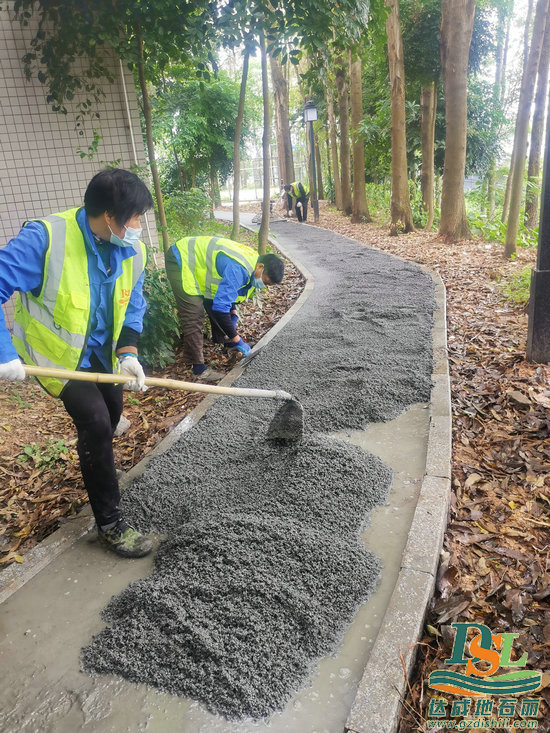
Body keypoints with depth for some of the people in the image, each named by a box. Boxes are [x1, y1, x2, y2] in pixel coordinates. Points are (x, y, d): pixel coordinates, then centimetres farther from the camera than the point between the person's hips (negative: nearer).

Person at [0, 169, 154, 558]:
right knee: (95, 420, -17)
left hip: (100, 351, 7)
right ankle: (110, 523, 0)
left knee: (112, 410, 19)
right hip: (56, 352, -6)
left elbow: (132, 305, 0)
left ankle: (99, 468, 55)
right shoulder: (46, 238, -30)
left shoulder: (132, 250, -11)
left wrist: (128, 353, -13)